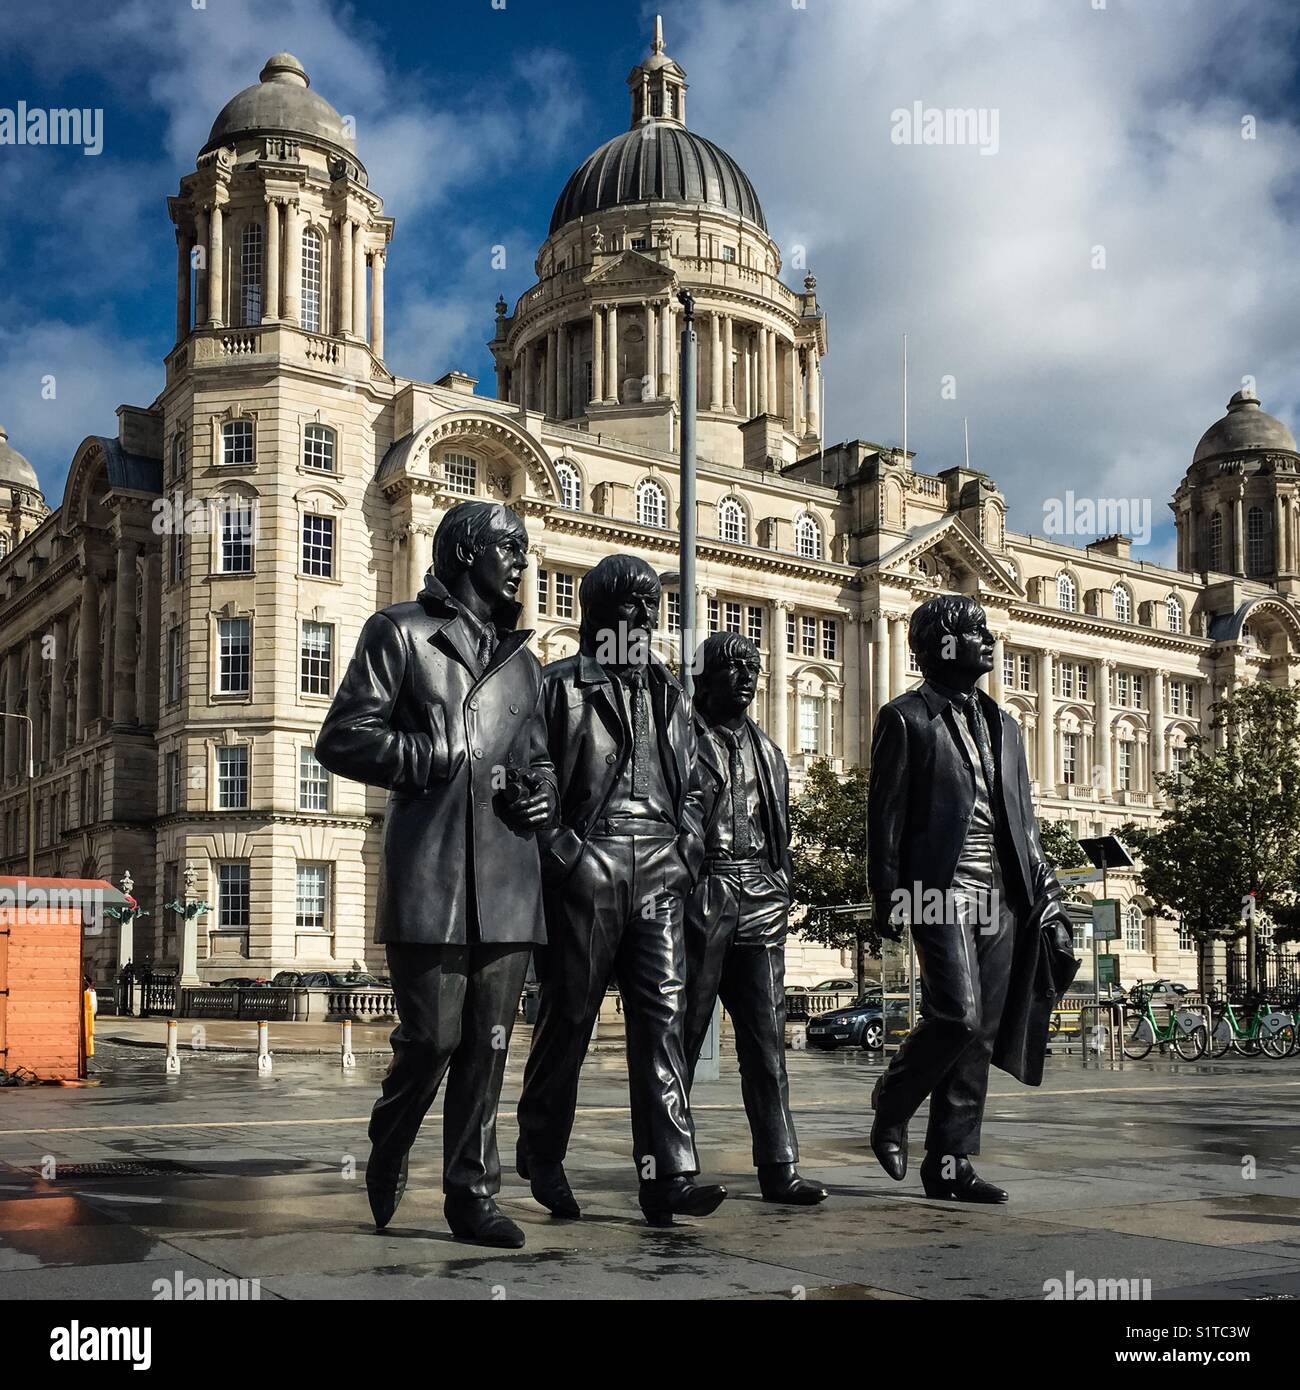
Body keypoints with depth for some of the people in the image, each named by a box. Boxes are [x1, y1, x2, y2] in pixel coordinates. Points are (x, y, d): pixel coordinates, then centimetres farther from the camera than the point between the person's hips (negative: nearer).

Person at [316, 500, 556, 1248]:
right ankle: (387, 1159, 25)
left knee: (488, 1044, 5)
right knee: (432, 1037, -3)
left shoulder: (522, 660, 21)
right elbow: (342, 738, -1)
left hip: (508, 878, 5)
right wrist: (435, 760, -11)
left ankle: (473, 1192, 16)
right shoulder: (401, 633, 6)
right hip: (430, 875, -5)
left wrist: (540, 796, 5)